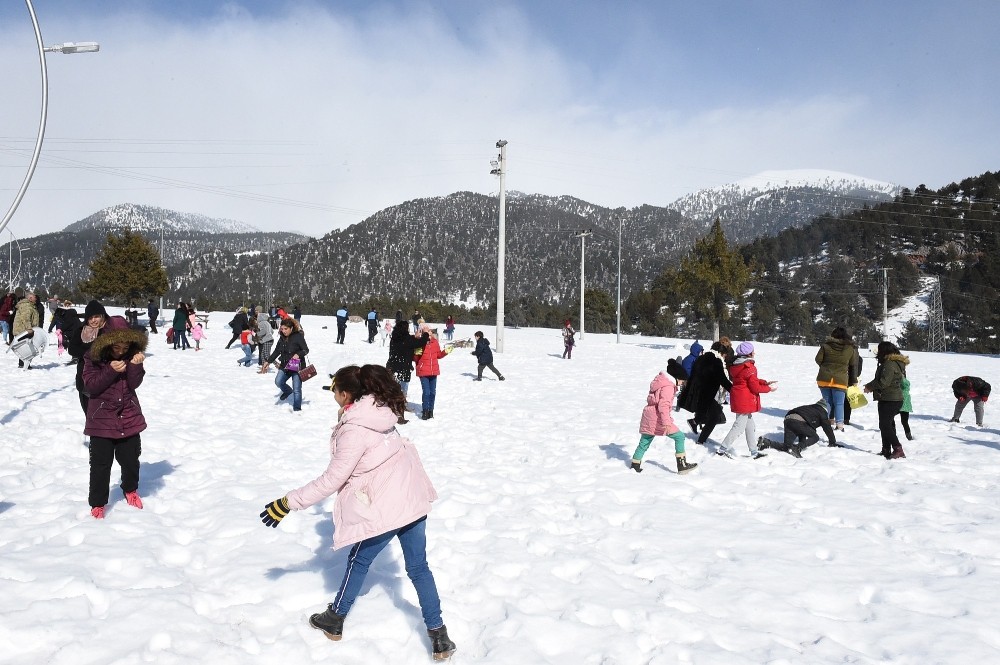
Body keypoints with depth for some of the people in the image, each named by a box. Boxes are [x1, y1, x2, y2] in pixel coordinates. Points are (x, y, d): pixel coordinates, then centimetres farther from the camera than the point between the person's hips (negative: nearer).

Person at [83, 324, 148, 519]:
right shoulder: (94, 358, -8)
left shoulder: (131, 355, -1)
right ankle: (97, 503, 14)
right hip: (102, 418, -3)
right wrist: (111, 370, -26)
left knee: (130, 459, 13)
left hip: (129, 418, 3)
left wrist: (135, 365, -24)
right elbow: (91, 386, -15)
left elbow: (134, 384, -8)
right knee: (101, 463, 0)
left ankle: (131, 490, 39)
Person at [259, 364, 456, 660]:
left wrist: (287, 502, -14)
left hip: (385, 508, -7)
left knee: (359, 562, 16)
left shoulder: (354, 431, -21)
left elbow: (331, 480, -19)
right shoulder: (376, 411, 2)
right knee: (418, 567, 14)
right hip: (414, 498, 7)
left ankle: (334, 620, 36)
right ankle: (439, 636, 16)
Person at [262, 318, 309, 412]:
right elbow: (276, 351, 16)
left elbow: (306, 350, -11)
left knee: (297, 389, -5)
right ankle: (288, 391, 24)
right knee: (278, 382, -9)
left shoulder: (298, 336, -13)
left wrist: (298, 354, -29)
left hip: (297, 366, -6)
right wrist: (268, 362, 17)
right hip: (285, 365, 6)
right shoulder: (282, 338, 6)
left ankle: (297, 409, 7)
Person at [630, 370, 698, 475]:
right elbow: (663, 405, -23)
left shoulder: (659, 383, 15)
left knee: (644, 443, 15)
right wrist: (666, 422, -28)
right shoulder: (668, 387, -13)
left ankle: (635, 467, 21)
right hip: (658, 418, -9)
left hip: (648, 416, 9)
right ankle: (682, 466, 1)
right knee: (679, 436, 0)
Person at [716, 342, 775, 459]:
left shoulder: (737, 365, 9)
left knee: (750, 426, 17)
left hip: (738, 399, 10)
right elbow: (755, 387, -16)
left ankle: (754, 451, 24)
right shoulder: (750, 368, -18)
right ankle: (723, 449, -1)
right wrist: (769, 388, -2)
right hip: (745, 401, -10)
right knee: (739, 426, -3)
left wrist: (765, 382, 12)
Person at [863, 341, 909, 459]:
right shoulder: (895, 363, 16)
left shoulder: (889, 364, -18)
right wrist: (870, 385, 8)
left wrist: (869, 387, -8)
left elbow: (883, 382, -22)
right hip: (895, 398, 11)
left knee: (885, 425, -10)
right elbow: (879, 379, 19)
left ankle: (898, 449, -14)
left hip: (889, 400, -11)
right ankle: (886, 451, 20)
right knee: (887, 425, 15)